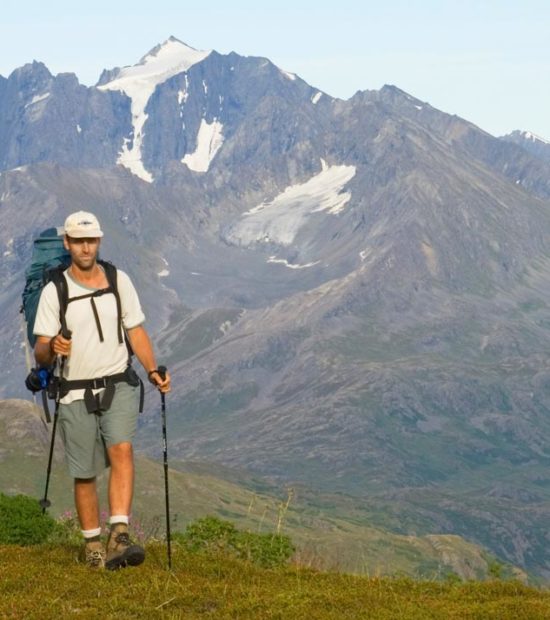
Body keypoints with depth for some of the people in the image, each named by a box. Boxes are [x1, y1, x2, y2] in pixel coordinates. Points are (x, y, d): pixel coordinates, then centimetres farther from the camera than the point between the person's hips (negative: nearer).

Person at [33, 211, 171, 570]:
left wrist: (153, 371, -5)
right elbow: (40, 355, -5)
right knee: (85, 473, 4)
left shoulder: (119, 281, 4)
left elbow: (137, 332, 10)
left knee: (122, 450, -22)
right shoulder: (54, 291, -4)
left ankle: (119, 538, -27)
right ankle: (93, 544, 22)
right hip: (76, 393, -1)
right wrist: (52, 348, -29)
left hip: (119, 385, 1)